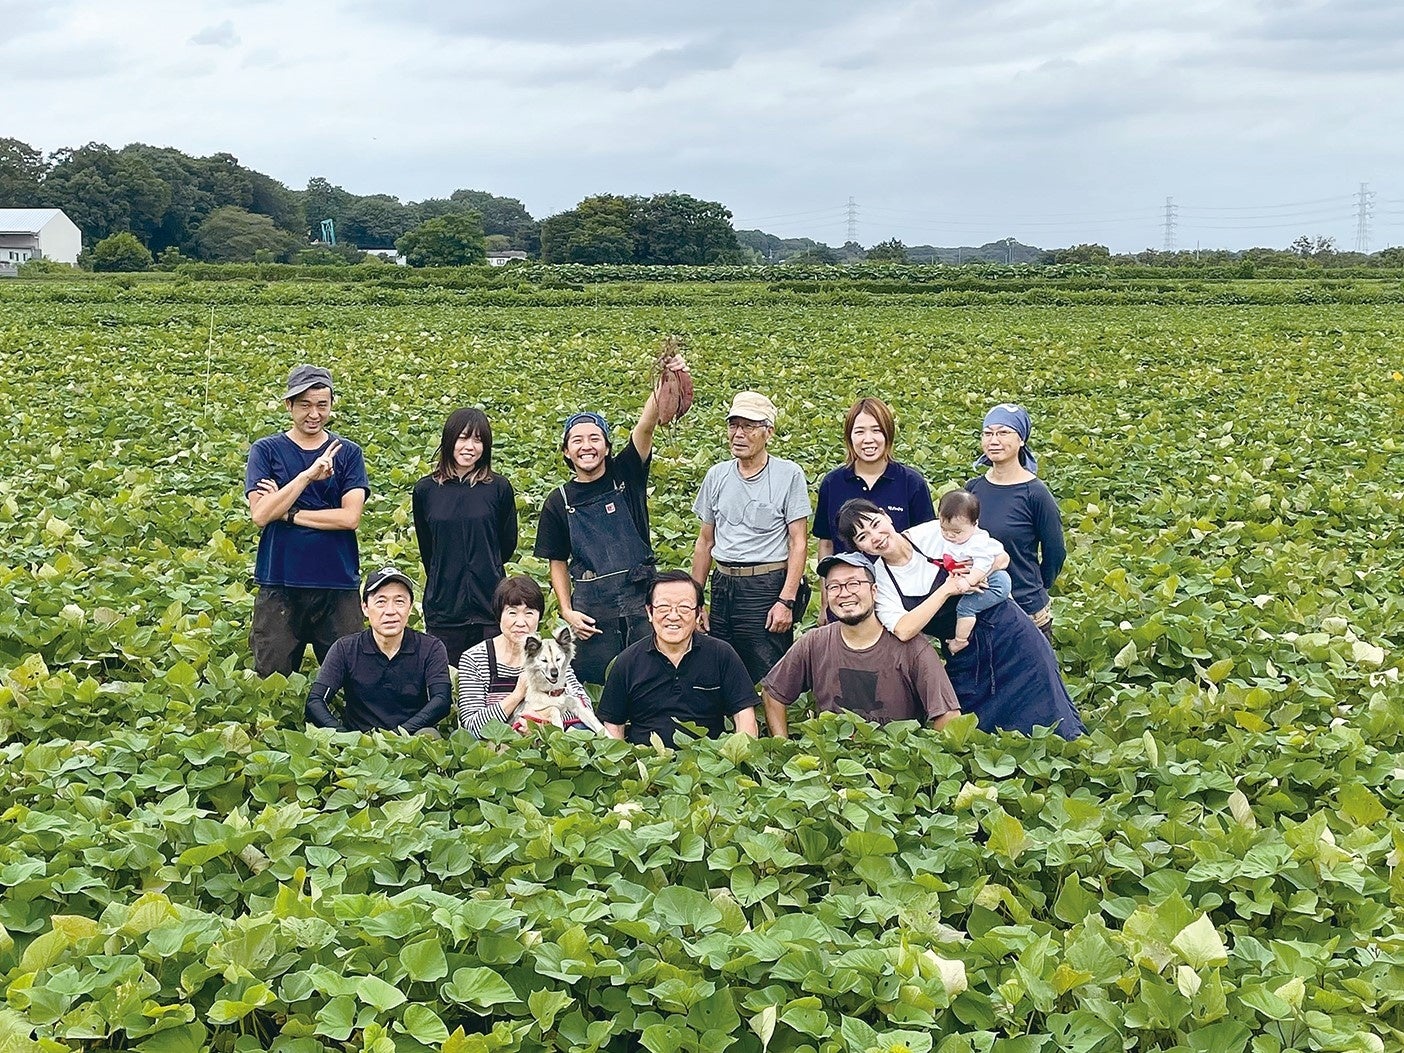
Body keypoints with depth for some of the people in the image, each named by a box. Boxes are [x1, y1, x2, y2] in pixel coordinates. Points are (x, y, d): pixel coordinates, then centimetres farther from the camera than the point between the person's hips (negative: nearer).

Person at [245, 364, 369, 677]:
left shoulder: (348, 453, 5)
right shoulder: (266, 451, 4)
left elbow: (350, 517, -6)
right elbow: (260, 515, -9)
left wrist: (287, 513, -8)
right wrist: (308, 475, -17)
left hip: (338, 584, 0)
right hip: (279, 585, 0)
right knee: (271, 681, 6)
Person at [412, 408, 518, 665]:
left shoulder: (499, 488, 0)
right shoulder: (425, 490, 4)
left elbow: (507, 544, 9)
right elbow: (426, 548, 15)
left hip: (490, 606, -1)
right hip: (443, 608, 1)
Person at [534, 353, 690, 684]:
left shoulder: (626, 475, 3)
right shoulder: (559, 502, 5)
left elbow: (646, 425, -14)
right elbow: (558, 562, 11)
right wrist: (567, 611, -1)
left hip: (639, 594, 0)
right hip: (591, 602, 0)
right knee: (597, 681, 1)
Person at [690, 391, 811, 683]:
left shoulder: (788, 474, -3)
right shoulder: (717, 476, 10)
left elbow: (798, 542, -6)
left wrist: (786, 601, -14)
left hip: (768, 586, -5)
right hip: (723, 587, 5)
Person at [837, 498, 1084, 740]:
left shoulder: (934, 533, -9)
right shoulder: (878, 580, -6)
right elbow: (903, 630, -22)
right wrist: (948, 589, -25)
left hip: (1005, 629, -1)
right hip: (963, 659, 1)